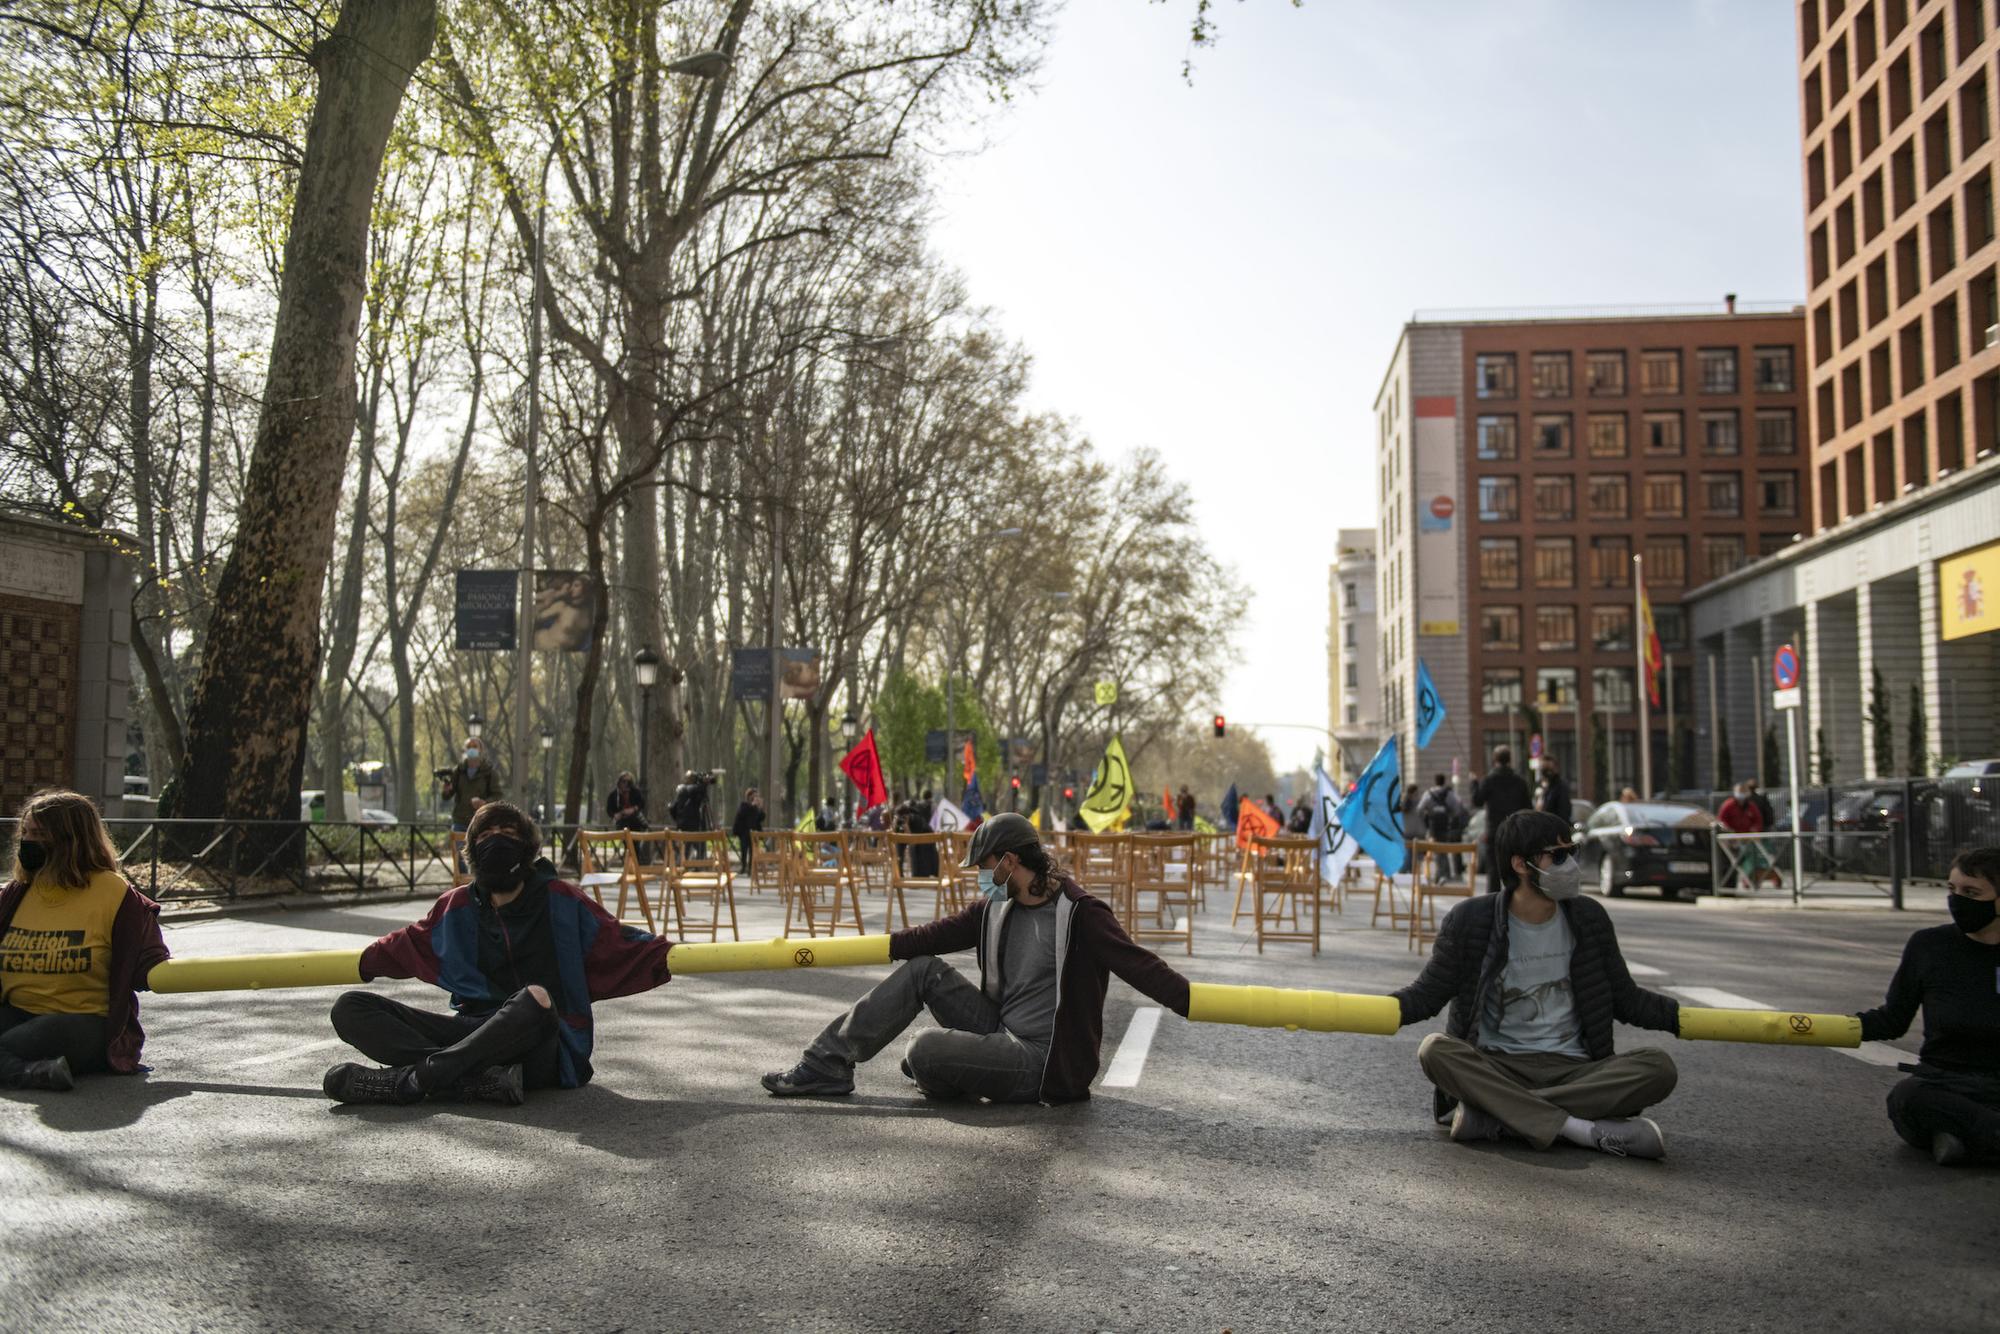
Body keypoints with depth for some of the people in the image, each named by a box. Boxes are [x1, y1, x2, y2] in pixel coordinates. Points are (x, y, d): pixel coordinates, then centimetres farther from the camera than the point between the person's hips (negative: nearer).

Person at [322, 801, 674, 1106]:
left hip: (541, 1049, -5)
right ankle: (481, 1080, -33)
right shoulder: (458, 906, 12)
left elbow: (620, 944, 2)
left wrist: (671, 958, -11)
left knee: (535, 998, -41)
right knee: (350, 1008, -11)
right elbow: (406, 946, 29)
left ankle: (411, 1078, -33)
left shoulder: (560, 900, 2)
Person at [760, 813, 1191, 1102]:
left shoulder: (1080, 914, -18)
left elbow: (1138, 964, -27)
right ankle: (828, 1064, 3)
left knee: (923, 1051, -24)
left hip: (1043, 1063, -8)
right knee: (923, 970, 0)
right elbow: (940, 935, 10)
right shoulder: (995, 908, 7)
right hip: (1001, 1033, 8)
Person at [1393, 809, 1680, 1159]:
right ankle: (1587, 1130, -35)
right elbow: (1427, 994, 1)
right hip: (1495, 1069, -2)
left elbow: (1626, 999, 16)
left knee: (1659, 1067, -24)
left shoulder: (1588, 918, 7)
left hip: (1572, 1069, 3)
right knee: (1436, 1050, -32)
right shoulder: (1470, 921, -2)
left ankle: (1494, 1113, -30)